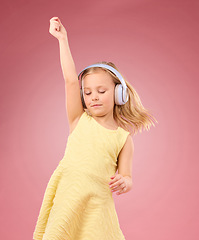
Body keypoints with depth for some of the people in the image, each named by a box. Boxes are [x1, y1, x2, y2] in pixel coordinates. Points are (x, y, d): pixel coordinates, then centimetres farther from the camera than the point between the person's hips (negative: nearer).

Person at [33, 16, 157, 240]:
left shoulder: (124, 138, 5)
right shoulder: (80, 120, 6)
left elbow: (126, 177, 6)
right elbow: (70, 80, -1)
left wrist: (124, 182, -19)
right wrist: (62, 39, 0)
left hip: (97, 204, 0)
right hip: (67, 199, 1)